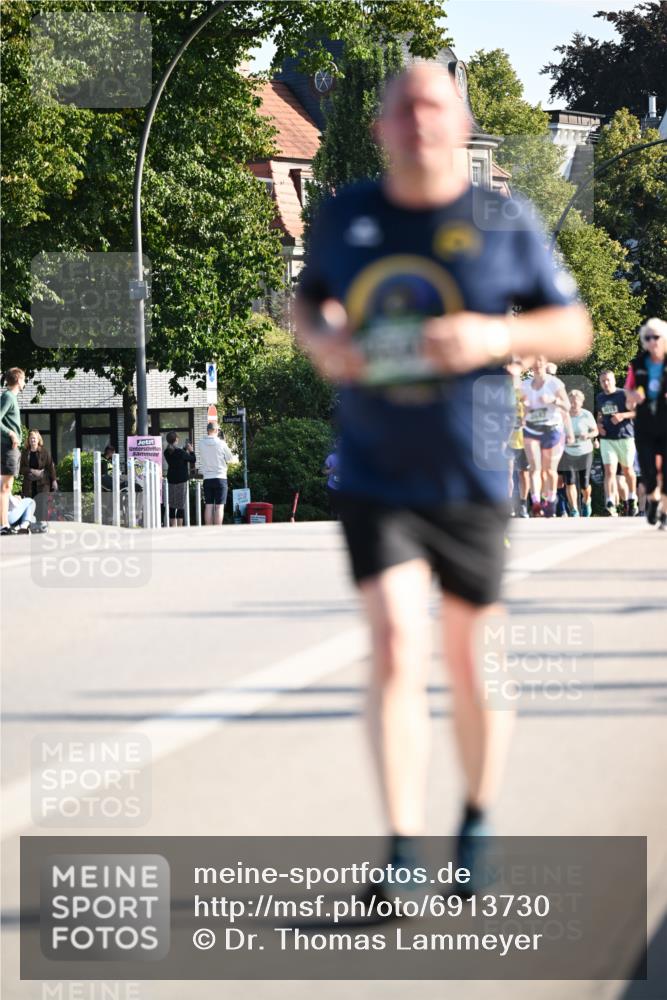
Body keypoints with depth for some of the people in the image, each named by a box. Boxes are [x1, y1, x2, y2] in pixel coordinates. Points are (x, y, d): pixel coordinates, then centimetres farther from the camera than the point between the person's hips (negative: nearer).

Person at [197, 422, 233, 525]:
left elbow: (200, 460, 10)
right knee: (219, 506, -3)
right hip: (220, 477, -3)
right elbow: (231, 459, 2)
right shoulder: (221, 444, -9)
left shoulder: (201, 444, 0)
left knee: (209, 505, 6)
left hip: (207, 478, 3)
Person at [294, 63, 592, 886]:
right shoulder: (345, 217, 1)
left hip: (470, 481, 0)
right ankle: (403, 855, -16)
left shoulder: (504, 223, -5)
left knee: (471, 663, 10)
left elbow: (574, 329, 0)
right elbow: (308, 299, 17)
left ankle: (478, 822, 34)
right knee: (396, 650, -15)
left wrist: (497, 335, -19)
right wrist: (319, 338, -7)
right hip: (374, 480, 0)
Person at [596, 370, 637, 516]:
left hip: (625, 437, -3)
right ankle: (610, 504, -20)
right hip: (607, 439, 3)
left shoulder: (623, 395, -7)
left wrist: (622, 415, -23)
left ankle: (632, 500, 33)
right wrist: (599, 424, 5)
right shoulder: (600, 398, 10)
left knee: (627, 469, 13)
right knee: (609, 471, -12)